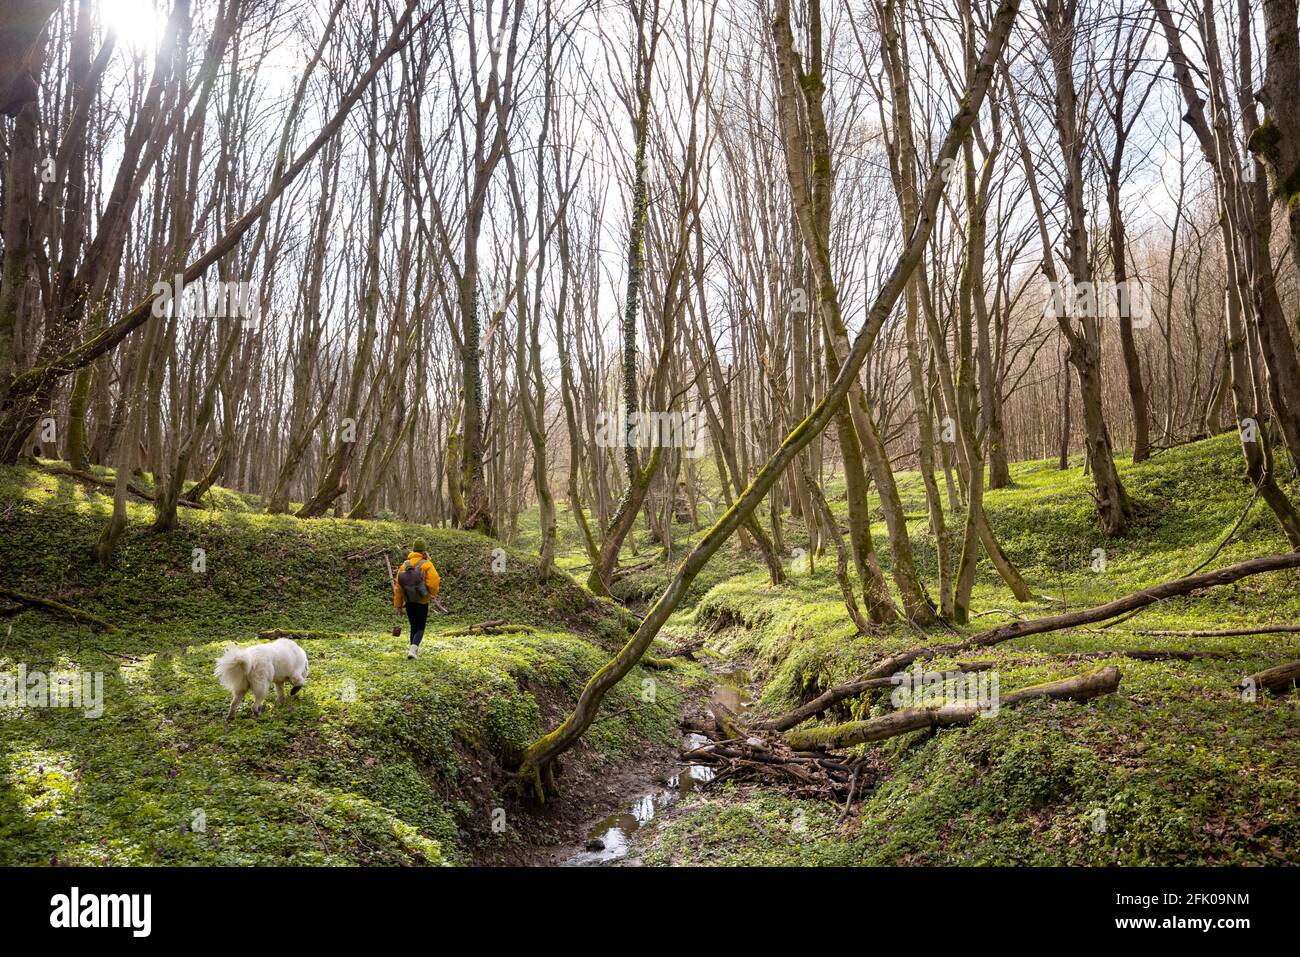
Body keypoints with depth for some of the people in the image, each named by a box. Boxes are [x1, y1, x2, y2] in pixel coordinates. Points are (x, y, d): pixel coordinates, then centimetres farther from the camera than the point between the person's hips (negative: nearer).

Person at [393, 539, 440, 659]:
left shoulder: (404, 565, 2)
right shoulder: (426, 564, -11)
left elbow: (398, 585, 1)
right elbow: (434, 581, -23)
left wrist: (398, 604, 7)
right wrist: (432, 594, -1)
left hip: (409, 602, 4)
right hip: (422, 602, -4)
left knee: (414, 626, 20)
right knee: (420, 628, 3)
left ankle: (414, 649, 28)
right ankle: (413, 649, -17)